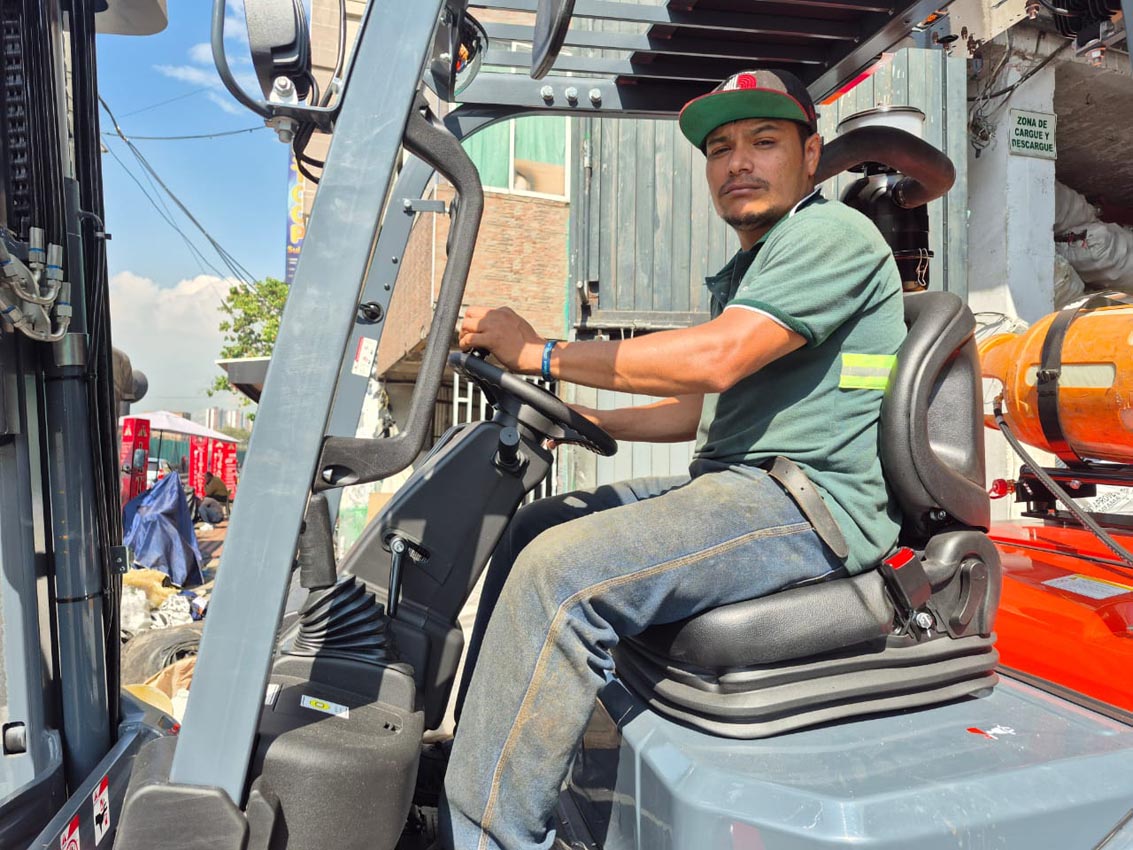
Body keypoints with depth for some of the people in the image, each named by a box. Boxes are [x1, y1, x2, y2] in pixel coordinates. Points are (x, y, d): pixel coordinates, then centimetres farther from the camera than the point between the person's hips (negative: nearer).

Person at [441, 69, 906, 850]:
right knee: (533, 527, 7)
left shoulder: (831, 235, -7)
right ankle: (474, 760, 13)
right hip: (739, 483, 10)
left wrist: (540, 353, -15)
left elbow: (714, 360, -21)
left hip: (810, 502, -10)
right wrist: (592, 425, 17)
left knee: (563, 570, -27)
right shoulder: (748, 267, 24)